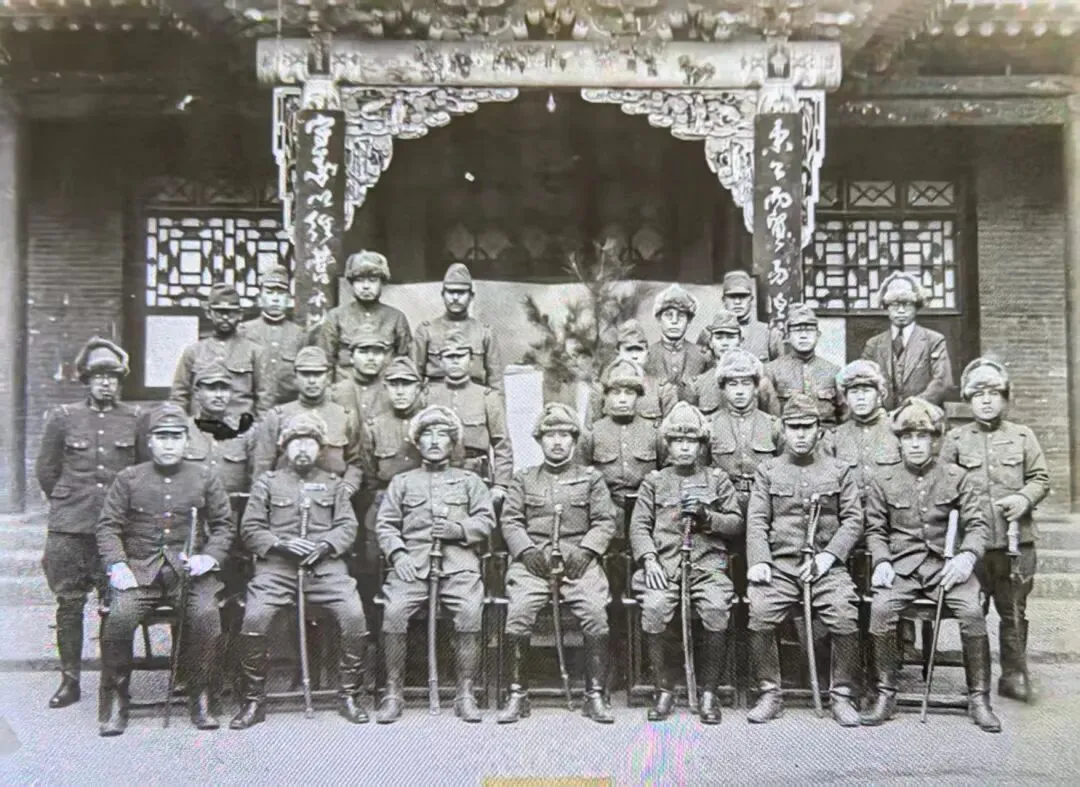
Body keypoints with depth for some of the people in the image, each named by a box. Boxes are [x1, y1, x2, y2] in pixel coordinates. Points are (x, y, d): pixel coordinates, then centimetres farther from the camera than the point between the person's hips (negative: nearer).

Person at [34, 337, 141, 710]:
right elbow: (45, 470, 13)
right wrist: (68, 502, 13)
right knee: (69, 604, 5)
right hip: (69, 529, 1)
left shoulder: (136, 418, 5)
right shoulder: (63, 417, 5)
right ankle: (69, 680, 17)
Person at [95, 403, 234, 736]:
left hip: (189, 570, 0)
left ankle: (202, 698, -10)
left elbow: (224, 525, 11)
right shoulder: (128, 478, 11)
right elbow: (108, 526, 6)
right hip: (139, 568, 0)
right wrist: (117, 565, -10)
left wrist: (209, 557, -7)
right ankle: (115, 699, -7)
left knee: (206, 614, -27)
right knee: (119, 617, -26)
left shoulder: (204, 478, 11)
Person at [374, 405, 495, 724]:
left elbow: (486, 522, 12)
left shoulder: (469, 480, 23)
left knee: (470, 611, -28)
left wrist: (459, 529, -7)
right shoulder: (402, 482, 24)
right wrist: (398, 554, -5)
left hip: (458, 563, 0)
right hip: (413, 562, 1)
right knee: (394, 611, -26)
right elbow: (385, 525, 13)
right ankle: (393, 692, -13)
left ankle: (466, 692, -17)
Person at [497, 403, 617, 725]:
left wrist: (585, 551, -8)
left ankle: (596, 695, -10)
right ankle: (517, 694, -10)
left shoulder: (591, 478, 17)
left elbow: (605, 521, 9)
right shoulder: (523, 479, 18)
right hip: (534, 560, 0)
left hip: (579, 560, 0)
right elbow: (510, 521, 10)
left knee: (596, 614, -24)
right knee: (518, 614, -24)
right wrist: (528, 550, -8)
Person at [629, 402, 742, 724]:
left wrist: (706, 516, -7)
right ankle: (664, 691, -11)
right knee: (654, 608, -29)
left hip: (708, 565, 0)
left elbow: (737, 524, 11)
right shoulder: (654, 481, 16)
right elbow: (639, 526, 8)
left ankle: (709, 693, -12)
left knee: (716, 610, -29)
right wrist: (649, 560, -8)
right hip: (664, 565, 0)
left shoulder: (717, 479, 17)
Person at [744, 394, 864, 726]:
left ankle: (842, 695, -5)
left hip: (826, 564, 0)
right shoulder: (767, 470, 14)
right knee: (758, 613, -24)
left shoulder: (839, 471, 14)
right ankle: (770, 693, -8)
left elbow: (853, 519, 6)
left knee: (846, 616, -25)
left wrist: (829, 555, -9)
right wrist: (758, 561, -11)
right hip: (779, 564, 0)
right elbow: (756, 521, 5)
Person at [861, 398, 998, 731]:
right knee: (881, 607, -28)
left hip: (946, 563, 0)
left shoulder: (958, 478, 8)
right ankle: (886, 694, -11)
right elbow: (875, 530, 9)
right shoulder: (882, 481, 8)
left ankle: (979, 698, -8)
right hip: (902, 565, 0)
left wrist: (967, 556, -15)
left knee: (972, 610, -27)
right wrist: (882, 561, -9)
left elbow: (976, 524, 4)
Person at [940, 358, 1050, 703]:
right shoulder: (955, 439, 7)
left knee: (1014, 610, 6)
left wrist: (1024, 498, -12)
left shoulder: (1022, 436, 9)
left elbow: (1041, 479, 7)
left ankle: (1014, 675, 19)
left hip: (1017, 539, 1)